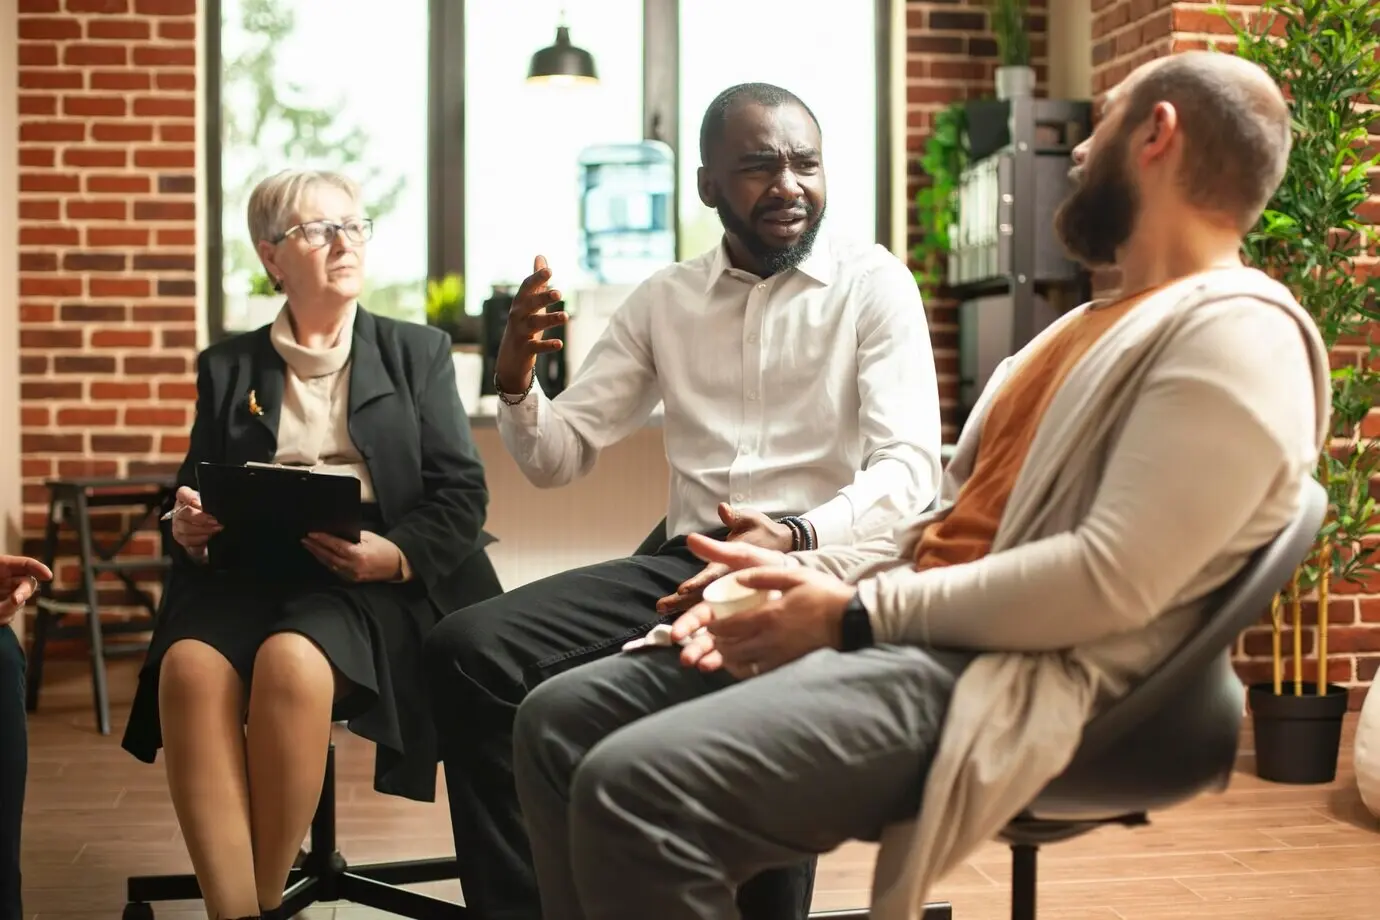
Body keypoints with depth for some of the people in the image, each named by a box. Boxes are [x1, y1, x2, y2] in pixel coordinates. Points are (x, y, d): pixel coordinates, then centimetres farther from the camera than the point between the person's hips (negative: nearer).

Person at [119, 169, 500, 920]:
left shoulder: (419, 352, 15)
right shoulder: (228, 367, 20)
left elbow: (462, 493, 6)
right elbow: (194, 493, 18)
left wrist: (395, 554, -14)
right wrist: (187, 529, -8)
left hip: (374, 579, -2)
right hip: (247, 570, 2)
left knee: (290, 663, -35)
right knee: (189, 666, -32)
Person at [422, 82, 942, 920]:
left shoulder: (874, 283, 2)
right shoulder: (665, 299, 14)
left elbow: (911, 468, -11)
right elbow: (558, 458, 15)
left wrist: (797, 538, -30)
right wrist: (516, 380, -8)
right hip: (687, 563, 4)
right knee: (468, 651, -17)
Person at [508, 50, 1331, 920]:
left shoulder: (1236, 332, -8)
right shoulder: (1093, 326, 25)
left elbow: (1110, 580, -20)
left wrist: (857, 614, -16)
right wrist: (800, 572, 4)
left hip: (1008, 674, -10)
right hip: (902, 632, 10)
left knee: (635, 788, -27)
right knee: (563, 720, 2)